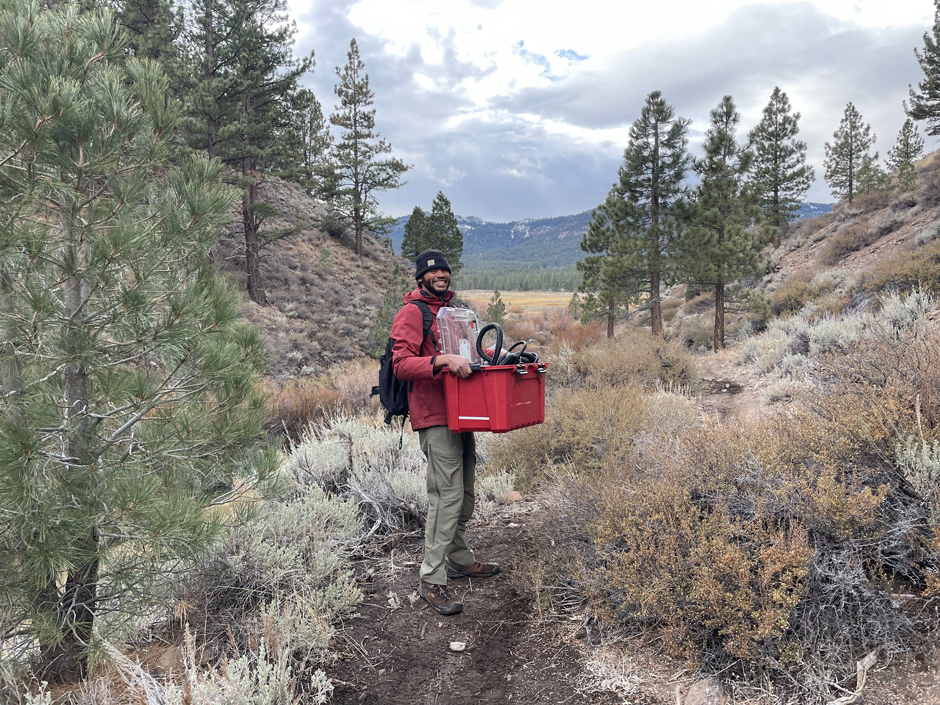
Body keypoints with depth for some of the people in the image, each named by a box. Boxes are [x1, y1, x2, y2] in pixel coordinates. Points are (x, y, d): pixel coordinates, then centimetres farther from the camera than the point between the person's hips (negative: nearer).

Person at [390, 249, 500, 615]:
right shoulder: (412, 313, -7)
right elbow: (401, 364, -18)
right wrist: (443, 360, -31)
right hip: (434, 416, -9)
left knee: (464, 491, 15)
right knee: (447, 494, -12)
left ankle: (459, 559, 31)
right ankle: (431, 579, -3)